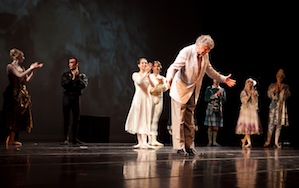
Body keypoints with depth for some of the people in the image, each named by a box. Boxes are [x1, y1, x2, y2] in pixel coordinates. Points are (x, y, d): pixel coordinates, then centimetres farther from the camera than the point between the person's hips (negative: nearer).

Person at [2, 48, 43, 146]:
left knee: (20, 117, 4)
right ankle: (9, 139, 0)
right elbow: (19, 75, -19)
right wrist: (30, 68, -13)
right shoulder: (10, 66, -6)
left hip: (22, 94, 7)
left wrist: (34, 70, 5)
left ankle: (12, 139, 10)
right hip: (14, 94, -7)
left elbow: (27, 80, 12)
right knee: (13, 117, -7)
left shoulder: (22, 68, 14)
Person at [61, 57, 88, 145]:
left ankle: (74, 138, 11)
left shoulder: (82, 75, 10)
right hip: (67, 96, -1)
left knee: (76, 118, 2)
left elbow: (84, 85, -8)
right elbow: (63, 84, -6)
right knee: (67, 118, -3)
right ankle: (66, 138, -1)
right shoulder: (65, 74, 10)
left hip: (77, 97, 1)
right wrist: (72, 78, -10)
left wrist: (77, 77, -8)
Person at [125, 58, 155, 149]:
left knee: (145, 120, -4)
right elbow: (139, 81, -19)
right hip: (138, 98, -2)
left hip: (147, 98, 2)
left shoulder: (148, 75, 9)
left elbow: (153, 85, -8)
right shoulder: (135, 74, 3)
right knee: (138, 119, 0)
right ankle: (140, 142, 5)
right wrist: (146, 73, -22)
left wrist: (148, 76, -21)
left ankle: (144, 142, -11)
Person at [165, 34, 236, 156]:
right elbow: (174, 67, -22)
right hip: (180, 89, -7)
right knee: (179, 119, -5)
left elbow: (210, 70, 20)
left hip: (193, 91, 7)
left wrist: (223, 79, 23)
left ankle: (189, 146, 15)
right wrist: (169, 78, -41)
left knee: (189, 120, 10)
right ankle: (179, 147, -1)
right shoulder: (186, 52, -18)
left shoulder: (205, 55, 3)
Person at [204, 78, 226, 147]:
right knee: (210, 127, -4)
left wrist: (220, 95, -11)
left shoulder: (222, 89, 12)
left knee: (216, 127, 3)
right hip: (210, 109, -2)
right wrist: (216, 94, -10)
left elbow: (224, 100, 7)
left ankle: (214, 142, 8)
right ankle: (210, 142, 2)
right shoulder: (209, 89, 4)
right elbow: (206, 99, -4)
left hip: (218, 110, 2)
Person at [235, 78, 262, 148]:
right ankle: (249, 142, -14)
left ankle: (244, 140, 16)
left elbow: (255, 101, 0)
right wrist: (249, 95, -10)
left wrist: (252, 95, -10)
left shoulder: (255, 92, 11)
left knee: (251, 125, -4)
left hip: (253, 110, 2)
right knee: (246, 126, -13)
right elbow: (244, 101, -4)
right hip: (245, 110, -2)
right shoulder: (243, 92, 7)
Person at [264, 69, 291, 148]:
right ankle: (268, 141, -7)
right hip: (274, 106, -2)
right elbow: (269, 94, 2)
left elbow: (288, 95, 4)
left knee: (279, 124, 1)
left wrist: (283, 90, -8)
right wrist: (275, 91, -12)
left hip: (282, 107, 2)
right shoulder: (272, 85, 9)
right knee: (271, 123, -10)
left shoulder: (286, 86, 12)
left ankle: (276, 142, 5)